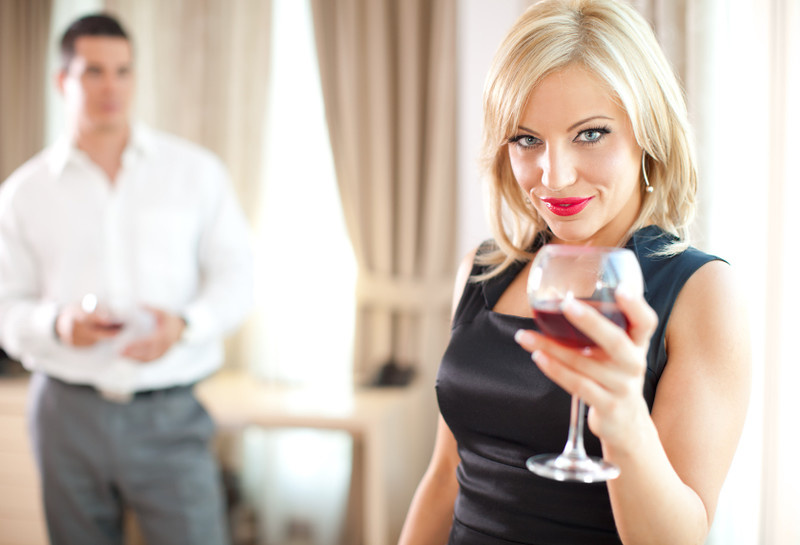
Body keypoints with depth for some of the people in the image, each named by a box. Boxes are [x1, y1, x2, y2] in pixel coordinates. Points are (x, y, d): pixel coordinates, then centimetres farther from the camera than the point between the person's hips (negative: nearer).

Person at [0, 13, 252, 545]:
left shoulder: (197, 171, 4)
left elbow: (235, 274, 4)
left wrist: (185, 324, -15)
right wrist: (58, 324, -16)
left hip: (170, 415, -1)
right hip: (68, 414, 1)